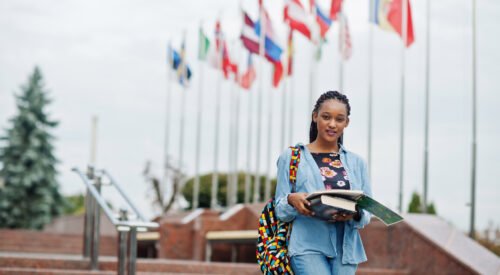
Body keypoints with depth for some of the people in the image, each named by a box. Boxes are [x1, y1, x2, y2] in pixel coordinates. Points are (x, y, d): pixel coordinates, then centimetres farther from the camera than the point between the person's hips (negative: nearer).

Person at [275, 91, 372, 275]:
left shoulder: (356, 162, 16)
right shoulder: (291, 157, 8)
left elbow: (367, 213, 13)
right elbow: (281, 211, 5)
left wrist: (355, 214, -11)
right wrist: (292, 200, -17)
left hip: (345, 247, 4)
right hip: (308, 246, -4)